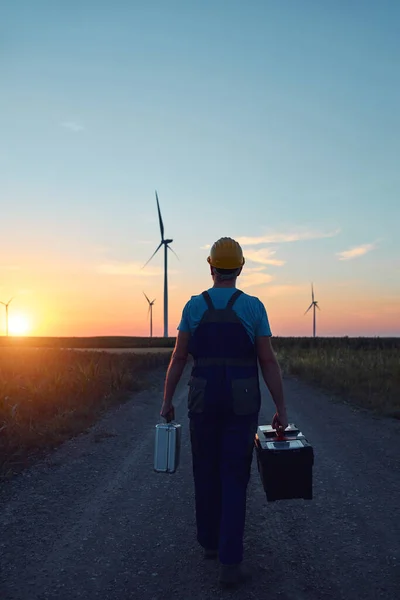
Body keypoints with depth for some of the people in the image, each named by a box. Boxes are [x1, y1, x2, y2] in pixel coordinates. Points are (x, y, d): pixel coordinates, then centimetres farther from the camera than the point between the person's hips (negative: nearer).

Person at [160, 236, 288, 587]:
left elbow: (178, 358, -1)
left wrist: (167, 401, 8)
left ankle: (210, 540, 32)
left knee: (206, 471, 19)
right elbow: (269, 362, -6)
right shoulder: (254, 307, -5)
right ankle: (230, 562, -2)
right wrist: (281, 409, -1)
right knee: (234, 479, 2)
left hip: (204, 401, 2)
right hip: (241, 404, -1)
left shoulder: (194, 306, -1)